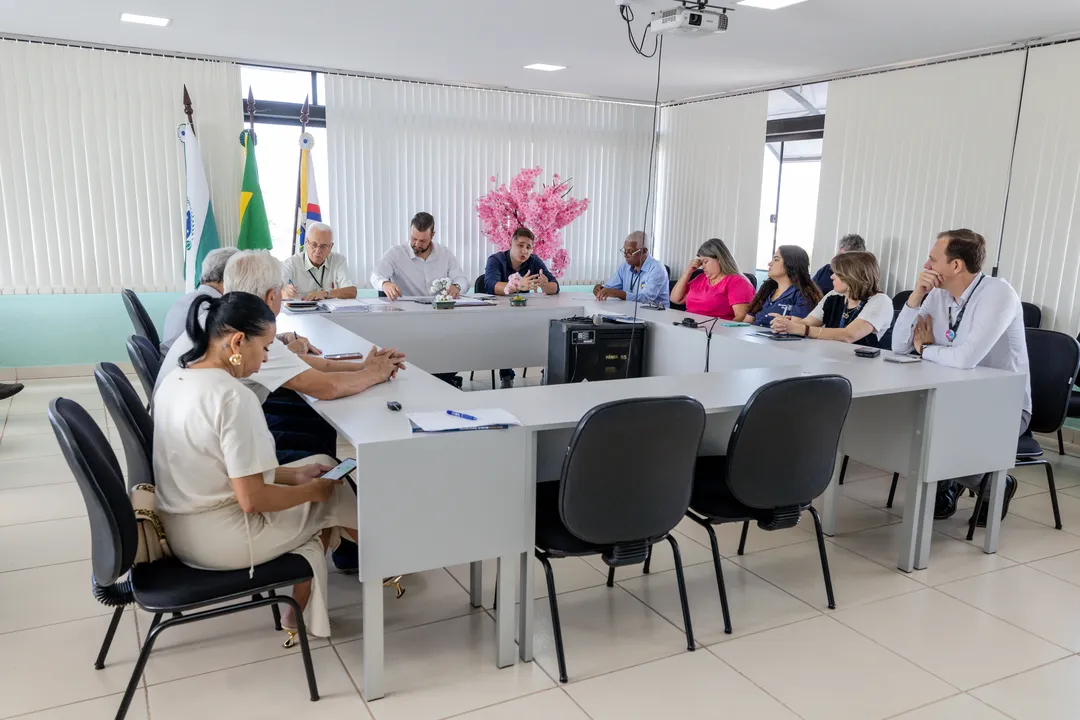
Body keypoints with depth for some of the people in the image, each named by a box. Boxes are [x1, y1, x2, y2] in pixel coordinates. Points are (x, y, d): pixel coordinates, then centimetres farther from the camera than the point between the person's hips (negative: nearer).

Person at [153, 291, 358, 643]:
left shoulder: (176, 379, 2)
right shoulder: (234, 396, -28)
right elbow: (252, 499, -26)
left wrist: (294, 475, 7)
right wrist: (313, 490, -9)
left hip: (179, 528, 9)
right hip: (217, 540, -9)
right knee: (332, 496, 11)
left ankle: (301, 612, 25)